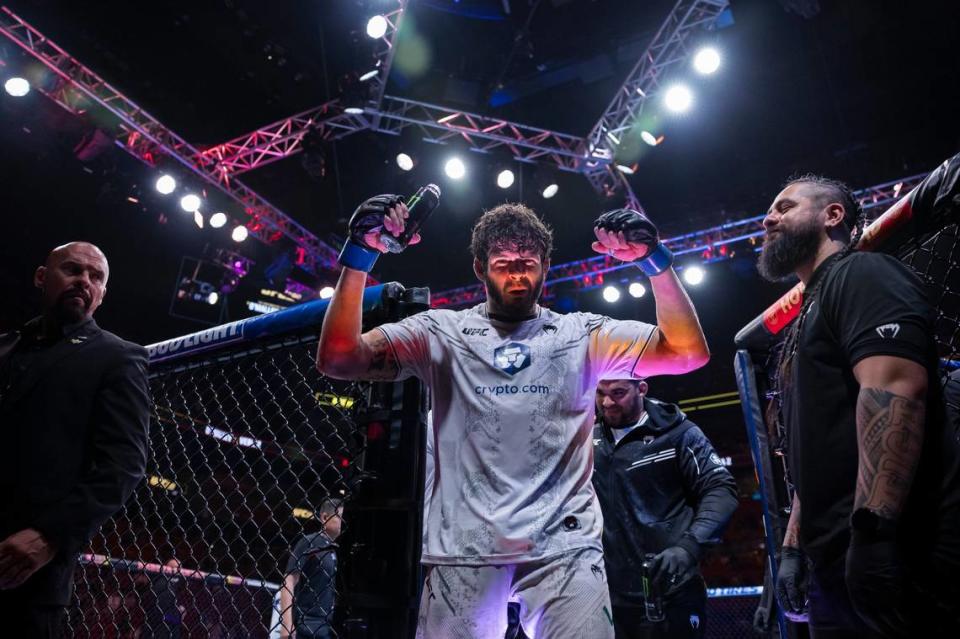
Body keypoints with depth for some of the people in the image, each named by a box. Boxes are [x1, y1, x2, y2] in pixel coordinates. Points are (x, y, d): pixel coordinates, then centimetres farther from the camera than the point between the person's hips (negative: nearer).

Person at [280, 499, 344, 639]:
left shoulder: (338, 549, 12)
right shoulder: (309, 543, -7)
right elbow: (288, 583, -11)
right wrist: (287, 624, -17)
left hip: (332, 626, 6)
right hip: (308, 625, -6)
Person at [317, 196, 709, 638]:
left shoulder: (582, 335, 10)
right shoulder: (441, 332, 8)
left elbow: (690, 352, 1)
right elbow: (337, 359, -2)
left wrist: (654, 259, -11)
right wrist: (360, 254, -12)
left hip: (565, 548, 0)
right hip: (464, 550, 0)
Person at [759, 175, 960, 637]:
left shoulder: (862, 274, -5)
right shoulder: (809, 317, 23)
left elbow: (896, 389, -22)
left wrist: (873, 531, -29)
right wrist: (793, 545, 20)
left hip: (900, 557, -9)